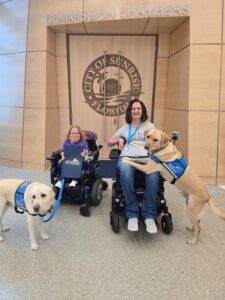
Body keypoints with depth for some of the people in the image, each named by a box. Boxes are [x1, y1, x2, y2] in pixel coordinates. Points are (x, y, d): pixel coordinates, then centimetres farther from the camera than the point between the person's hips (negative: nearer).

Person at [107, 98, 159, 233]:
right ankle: (132, 214, -28)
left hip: (145, 157, 0)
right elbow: (109, 142, 30)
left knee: (153, 175, -38)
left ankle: (149, 215, -24)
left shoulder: (149, 125, 22)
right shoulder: (125, 128, 26)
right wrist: (119, 139, 9)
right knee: (126, 172, -39)